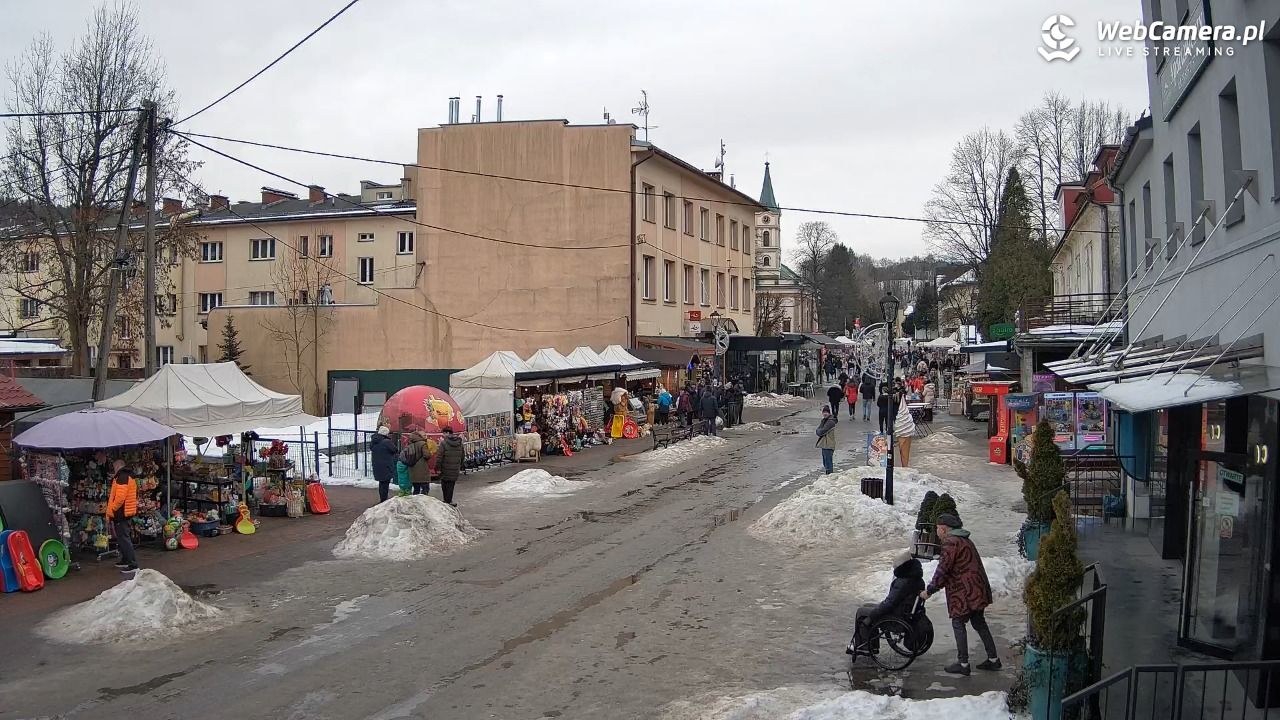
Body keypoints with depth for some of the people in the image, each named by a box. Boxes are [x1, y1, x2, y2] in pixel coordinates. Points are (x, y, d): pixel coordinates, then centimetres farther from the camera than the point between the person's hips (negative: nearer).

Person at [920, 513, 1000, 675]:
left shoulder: (951, 543, -15)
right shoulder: (965, 541, 17)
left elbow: (942, 570, -17)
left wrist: (929, 591, -8)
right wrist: (936, 586, 23)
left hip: (964, 593, -9)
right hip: (978, 591, 9)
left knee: (958, 624, 0)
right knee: (979, 623, 17)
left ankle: (963, 664, 3)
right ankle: (993, 659, 22)